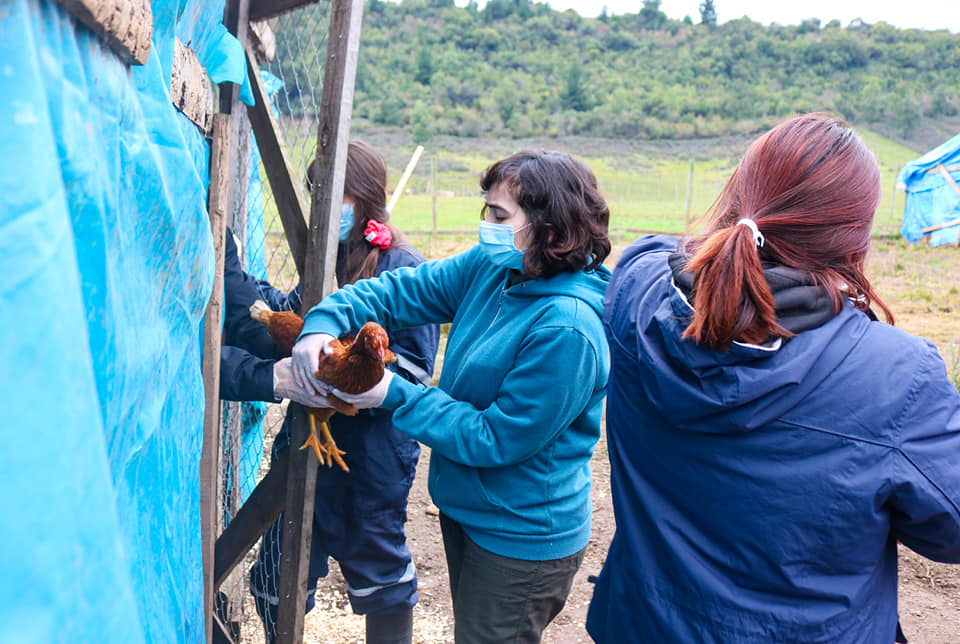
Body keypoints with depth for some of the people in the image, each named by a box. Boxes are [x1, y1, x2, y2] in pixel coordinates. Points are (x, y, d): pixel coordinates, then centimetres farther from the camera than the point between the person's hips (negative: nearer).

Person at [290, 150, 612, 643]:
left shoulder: (565, 329, -31)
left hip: (522, 538, -8)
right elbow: (401, 290, -2)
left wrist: (396, 396, -25)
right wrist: (324, 323, -20)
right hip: (464, 508, 8)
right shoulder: (490, 267, -6)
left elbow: (497, 440, -26)